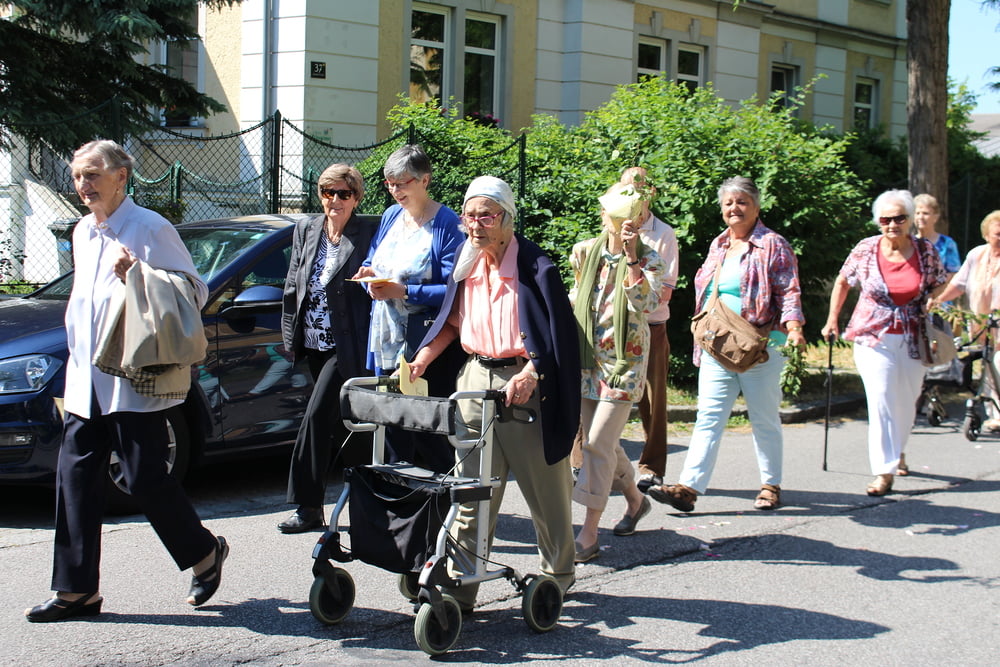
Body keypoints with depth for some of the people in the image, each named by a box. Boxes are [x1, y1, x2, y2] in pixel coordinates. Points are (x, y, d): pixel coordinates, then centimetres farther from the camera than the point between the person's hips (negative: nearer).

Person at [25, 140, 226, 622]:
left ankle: (205, 552, 19)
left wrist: (136, 275, -21)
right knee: (75, 480, 4)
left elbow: (195, 292, -8)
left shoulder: (150, 229, -8)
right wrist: (79, 360, 19)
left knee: (144, 478, -4)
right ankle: (77, 589, 10)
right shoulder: (82, 233, 16)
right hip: (85, 381, 8)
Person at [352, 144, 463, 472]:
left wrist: (403, 292, -22)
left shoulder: (446, 223, -10)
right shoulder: (391, 216, 13)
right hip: (387, 342, 7)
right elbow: (372, 263, 22)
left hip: (425, 347, -7)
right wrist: (369, 275, -2)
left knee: (428, 435, -4)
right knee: (390, 428, 10)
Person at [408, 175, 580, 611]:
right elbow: (452, 323, 18)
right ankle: (458, 587, 4)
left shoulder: (534, 268, -12)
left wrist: (531, 373, -31)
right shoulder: (467, 265, 7)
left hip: (524, 384, -5)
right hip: (475, 377, 5)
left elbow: (557, 334, -16)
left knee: (544, 489, 8)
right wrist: (421, 360, 5)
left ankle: (558, 576, 27)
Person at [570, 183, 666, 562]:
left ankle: (589, 533, -5)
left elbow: (647, 302, -26)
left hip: (625, 360, -5)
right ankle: (635, 499, 38)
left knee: (598, 442, -11)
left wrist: (631, 257, -29)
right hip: (587, 359, 5)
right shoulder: (585, 253, 3)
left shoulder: (648, 260, -8)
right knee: (598, 441, 13)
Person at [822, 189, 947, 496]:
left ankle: (898, 450, 41)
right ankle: (884, 471, -10)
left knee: (906, 401, 13)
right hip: (873, 339, -2)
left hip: (912, 341, 2)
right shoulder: (865, 250, -6)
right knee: (881, 402, -12)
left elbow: (939, 286, 11)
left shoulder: (926, 251, -3)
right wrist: (832, 319, 8)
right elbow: (843, 282, 9)